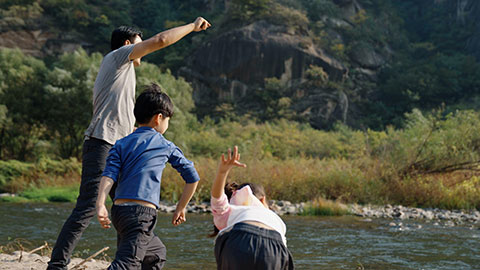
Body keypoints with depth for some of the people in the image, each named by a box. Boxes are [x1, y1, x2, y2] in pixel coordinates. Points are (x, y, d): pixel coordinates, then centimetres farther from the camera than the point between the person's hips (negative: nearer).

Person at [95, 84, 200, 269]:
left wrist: (100, 204, -11)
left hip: (119, 210, 6)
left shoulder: (121, 144, 16)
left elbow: (109, 175, 0)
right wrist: (180, 208, 20)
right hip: (141, 213, -6)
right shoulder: (166, 146, 10)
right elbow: (192, 178, 10)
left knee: (157, 253, 26)